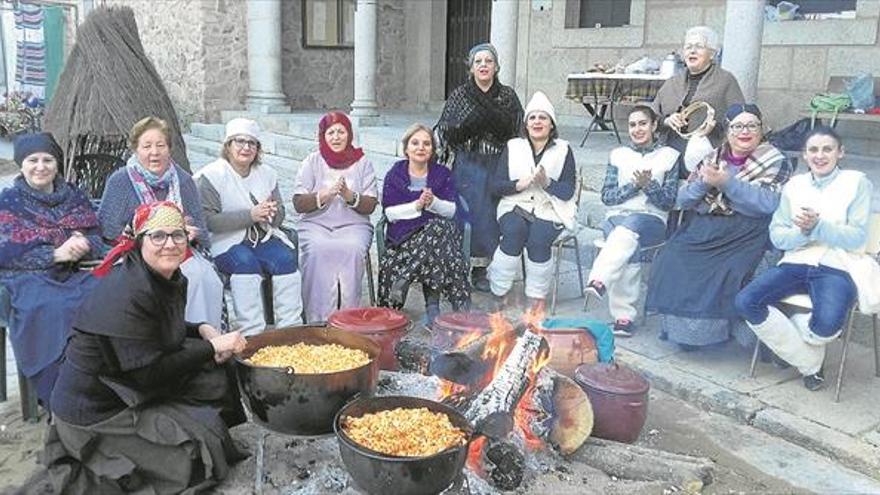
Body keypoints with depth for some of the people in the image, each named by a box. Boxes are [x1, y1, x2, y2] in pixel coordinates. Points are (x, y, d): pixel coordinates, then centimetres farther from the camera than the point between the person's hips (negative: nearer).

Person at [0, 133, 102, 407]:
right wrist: (56, 254, -15)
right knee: (51, 310, -36)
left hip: (74, 272, 3)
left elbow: (96, 238, 11)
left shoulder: (74, 196, 16)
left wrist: (81, 243, -13)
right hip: (27, 278, -3)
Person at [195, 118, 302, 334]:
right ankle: (252, 332, -29)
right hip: (227, 241, -4)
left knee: (286, 258, -23)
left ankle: (290, 327, -19)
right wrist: (250, 215, -22)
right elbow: (209, 220, -14)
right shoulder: (211, 175, -3)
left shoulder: (267, 173, 14)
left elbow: (280, 216, 16)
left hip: (264, 236, 5)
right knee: (246, 261, -33)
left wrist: (272, 213, -10)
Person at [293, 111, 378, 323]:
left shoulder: (362, 162, 8)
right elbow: (298, 204, 0)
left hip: (353, 225, 0)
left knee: (351, 249, -32)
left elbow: (370, 206, 2)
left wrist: (350, 197, -17)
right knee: (317, 249, -32)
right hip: (315, 224, 0)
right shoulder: (312, 162, 8)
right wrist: (323, 196, -17)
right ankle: (318, 319, -26)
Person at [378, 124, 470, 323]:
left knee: (442, 228, -37)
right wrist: (417, 205, -15)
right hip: (404, 234, -2)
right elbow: (390, 213, 0)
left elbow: (451, 210, 5)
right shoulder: (395, 174, 12)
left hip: (439, 228, 2)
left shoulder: (443, 174, 16)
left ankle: (404, 279, -31)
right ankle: (432, 302, -30)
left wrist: (433, 202, -16)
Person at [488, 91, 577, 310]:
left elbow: (568, 192, -1)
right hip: (516, 205, 1)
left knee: (538, 239, -31)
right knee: (513, 233, -31)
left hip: (550, 209, -1)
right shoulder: (513, 147, 12)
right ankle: (498, 291, -19)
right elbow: (495, 186, 4)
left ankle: (537, 297, -14)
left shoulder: (563, 150, 8)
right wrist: (520, 184, -14)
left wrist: (547, 183, -20)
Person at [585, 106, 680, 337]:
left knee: (630, 226, -39)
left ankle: (598, 281, -56)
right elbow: (607, 196, 7)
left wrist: (649, 185, -13)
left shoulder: (669, 156, 11)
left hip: (652, 220, -1)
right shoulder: (618, 155, 17)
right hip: (616, 217, 2)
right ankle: (624, 316, -38)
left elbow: (669, 202, 4)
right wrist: (634, 185, -8)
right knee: (629, 248, -34)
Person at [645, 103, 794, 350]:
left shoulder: (776, 163, 4)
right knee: (671, 262, -21)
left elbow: (768, 203, -14)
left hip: (744, 235, -4)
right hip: (701, 228, 4)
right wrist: (704, 183, -10)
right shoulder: (712, 159, 16)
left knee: (725, 272, -30)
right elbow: (682, 200, 10)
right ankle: (677, 326, -7)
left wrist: (726, 182, -18)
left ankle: (705, 330, -10)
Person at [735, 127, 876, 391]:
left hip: (837, 267, -4)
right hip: (796, 263, 4)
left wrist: (817, 226, -19)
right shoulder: (794, 185, 14)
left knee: (827, 325, -35)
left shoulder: (857, 182, 5)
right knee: (745, 302, -23)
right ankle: (809, 362, -7)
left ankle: (785, 335, 4)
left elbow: (857, 237, -4)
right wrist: (802, 231, -14)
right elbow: (777, 236, 8)